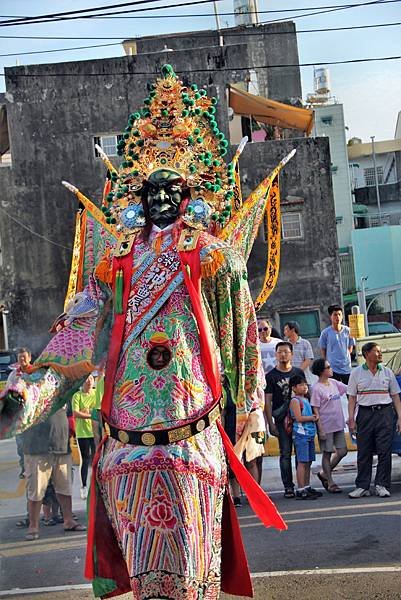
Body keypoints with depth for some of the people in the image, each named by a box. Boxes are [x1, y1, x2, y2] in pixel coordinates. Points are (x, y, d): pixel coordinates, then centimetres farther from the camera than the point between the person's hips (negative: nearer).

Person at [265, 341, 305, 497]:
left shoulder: (299, 373, 11)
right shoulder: (271, 376, 1)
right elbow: (267, 401, -2)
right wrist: (271, 424, -9)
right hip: (282, 420, -3)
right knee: (285, 453, -2)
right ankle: (288, 487, 3)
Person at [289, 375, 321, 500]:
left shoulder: (306, 399, 18)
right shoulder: (295, 400, -8)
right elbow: (299, 418, -16)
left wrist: (314, 417, 2)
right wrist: (311, 418, -5)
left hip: (309, 433, 9)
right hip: (301, 434, -9)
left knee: (308, 462, 11)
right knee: (302, 462, -9)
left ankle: (307, 487, 17)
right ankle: (301, 490, -8)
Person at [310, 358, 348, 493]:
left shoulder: (334, 383, 8)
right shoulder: (317, 388, -12)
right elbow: (315, 410, -13)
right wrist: (320, 429, -16)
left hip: (338, 424, 7)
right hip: (326, 426, -7)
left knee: (342, 451, 7)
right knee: (327, 454, 3)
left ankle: (324, 474, 24)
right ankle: (330, 483, 13)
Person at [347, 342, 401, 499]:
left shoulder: (387, 372, 10)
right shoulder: (356, 373, 6)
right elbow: (352, 398, 5)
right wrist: (351, 418, -4)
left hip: (385, 413, 1)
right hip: (365, 414, -1)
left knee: (384, 451, -4)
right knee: (364, 452, 1)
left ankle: (382, 486, 3)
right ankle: (362, 487, 6)